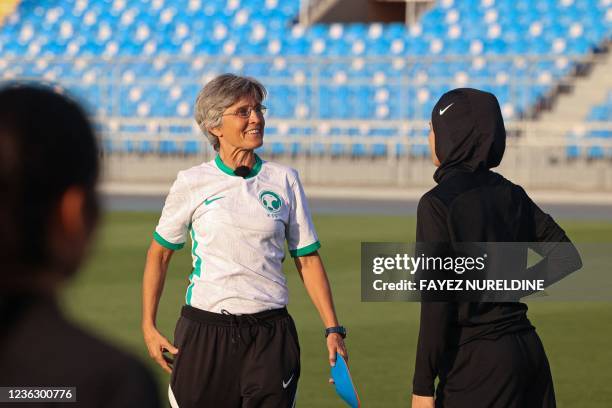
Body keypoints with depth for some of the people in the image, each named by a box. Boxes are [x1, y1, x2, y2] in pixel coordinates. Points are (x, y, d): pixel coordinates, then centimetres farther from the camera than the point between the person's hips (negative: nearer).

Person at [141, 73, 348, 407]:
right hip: (204, 331, -1)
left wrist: (333, 329, 4)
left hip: (271, 336, 1)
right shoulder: (191, 183, 1)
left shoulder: (284, 180, 7)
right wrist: (149, 327, 5)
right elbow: (159, 254, 10)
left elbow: (307, 259, 10)